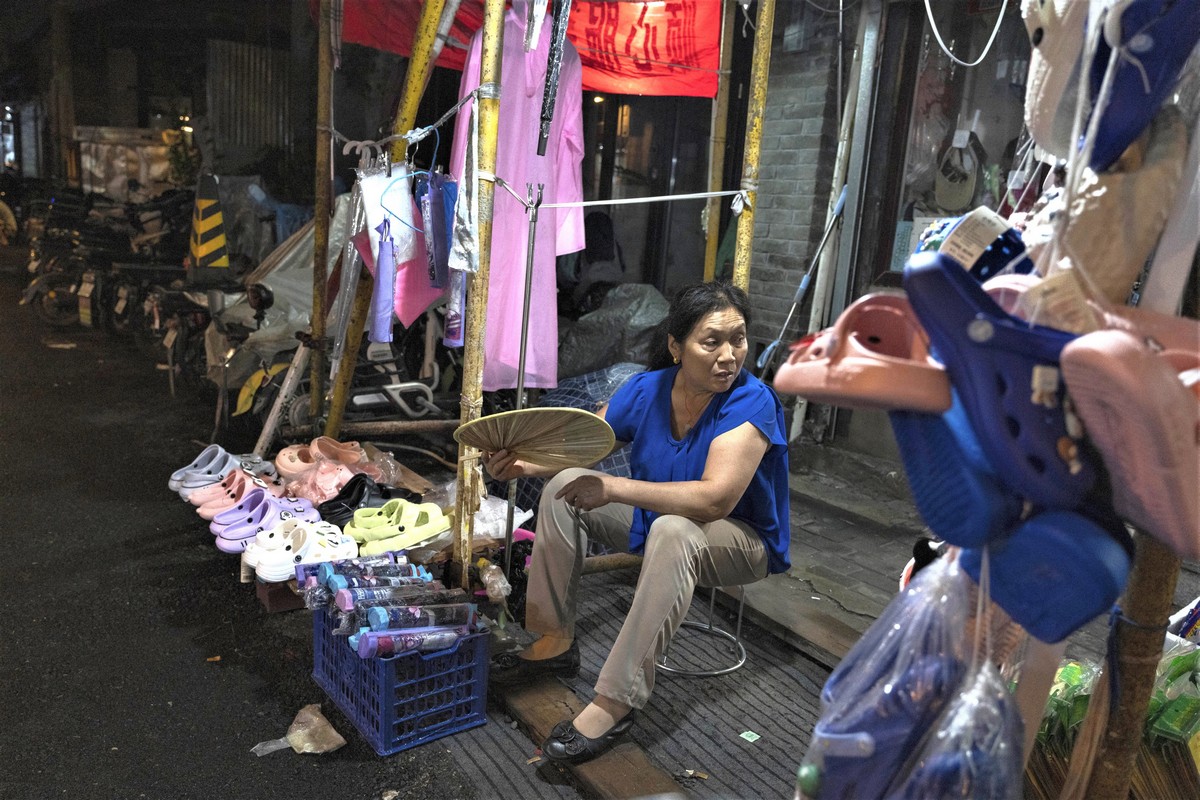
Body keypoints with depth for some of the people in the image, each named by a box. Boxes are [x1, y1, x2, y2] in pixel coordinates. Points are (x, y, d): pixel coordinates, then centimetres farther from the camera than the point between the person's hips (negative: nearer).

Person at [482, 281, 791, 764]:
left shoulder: (752, 404, -26)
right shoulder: (649, 390, -10)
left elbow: (714, 499, -37)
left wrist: (614, 488, -38)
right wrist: (525, 464, -22)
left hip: (742, 541, -6)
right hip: (655, 520, 6)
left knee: (674, 530, -39)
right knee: (564, 486, -7)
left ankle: (617, 700, -32)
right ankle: (555, 642, 0)